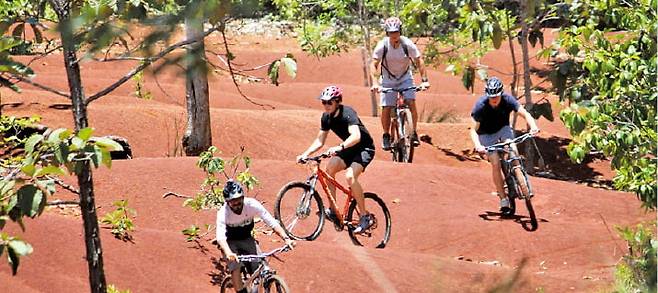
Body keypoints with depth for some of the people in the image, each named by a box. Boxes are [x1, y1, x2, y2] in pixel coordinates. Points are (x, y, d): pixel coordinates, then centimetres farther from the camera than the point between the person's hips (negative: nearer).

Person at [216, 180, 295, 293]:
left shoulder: (252, 204, -25)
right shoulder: (223, 213, -30)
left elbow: (272, 222, -26)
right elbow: (220, 237, -42)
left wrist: (286, 238, -41)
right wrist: (228, 253, -62)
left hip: (247, 239, 2)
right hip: (230, 242, -2)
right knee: (235, 268, -27)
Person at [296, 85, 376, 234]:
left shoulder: (347, 113, -26)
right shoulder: (326, 117, -3)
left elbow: (356, 136, -42)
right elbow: (320, 141, 4)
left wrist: (339, 147, -57)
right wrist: (305, 154, -11)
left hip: (365, 148, -7)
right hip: (349, 149, 7)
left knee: (350, 176, -29)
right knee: (330, 168, -18)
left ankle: (365, 217, -19)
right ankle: (332, 211, -9)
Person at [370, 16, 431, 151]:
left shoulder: (408, 44, -19)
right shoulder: (382, 46, -20)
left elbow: (419, 62, -15)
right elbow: (374, 65, -21)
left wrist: (424, 80, -25)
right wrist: (375, 83, -35)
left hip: (405, 78, 0)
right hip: (388, 80, 0)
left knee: (411, 103, -18)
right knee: (386, 108, -9)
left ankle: (413, 133, -3)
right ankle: (386, 136, 10)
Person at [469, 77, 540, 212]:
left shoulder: (507, 100, -25)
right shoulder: (480, 106, -29)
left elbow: (525, 114, -25)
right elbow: (473, 130, -26)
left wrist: (533, 126, -45)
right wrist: (477, 145, -44)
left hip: (503, 129, 2)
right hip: (486, 134, -2)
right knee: (496, 164, -15)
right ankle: (503, 199, -8)